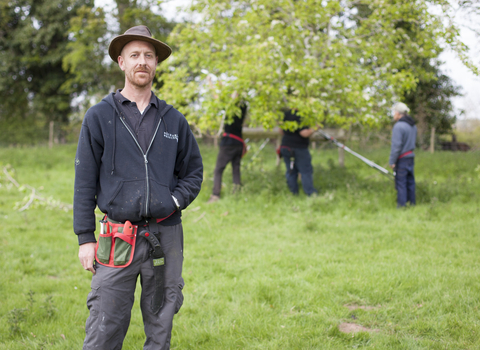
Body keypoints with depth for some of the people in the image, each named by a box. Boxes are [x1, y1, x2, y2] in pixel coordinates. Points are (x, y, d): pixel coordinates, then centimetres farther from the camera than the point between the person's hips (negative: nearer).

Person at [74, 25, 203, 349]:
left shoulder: (173, 120, 10)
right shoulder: (100, 117, 3)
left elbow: (194, 172, 17)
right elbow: (85, 181, 2)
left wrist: (175, 200, -2)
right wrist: (85, 238, -3)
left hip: (166, 237, 3)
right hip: (119, 237, -2)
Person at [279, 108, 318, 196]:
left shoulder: (286, 114, 6)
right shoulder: (300, 117, -20)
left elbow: (281, 131, 15)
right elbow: (304, 133, -24)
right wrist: (314, 129, -10)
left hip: (285, 146, 7)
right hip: (299, 149, -7)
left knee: (291, 171, 11)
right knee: (306, 171, 1)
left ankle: (294, 192, 14)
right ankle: (310, 193, 1)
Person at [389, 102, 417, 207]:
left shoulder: (398, 126, -17)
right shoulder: (413, 126, 11)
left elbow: (396, 146, -19)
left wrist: (392, 161, -15)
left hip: (402, 159, -8)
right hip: (411, 156, 8)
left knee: (401, 183, -3)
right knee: (410, 182, 14)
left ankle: (402, 205, 0)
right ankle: (412, 204, 20)